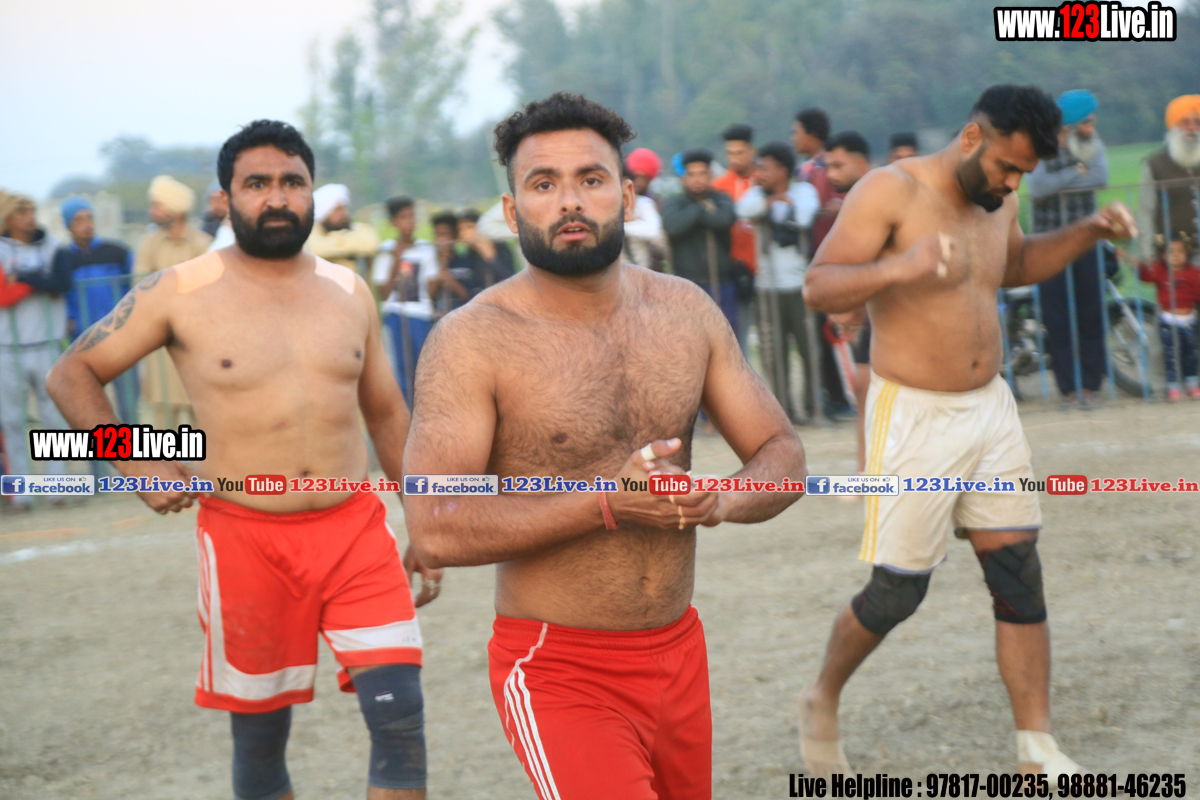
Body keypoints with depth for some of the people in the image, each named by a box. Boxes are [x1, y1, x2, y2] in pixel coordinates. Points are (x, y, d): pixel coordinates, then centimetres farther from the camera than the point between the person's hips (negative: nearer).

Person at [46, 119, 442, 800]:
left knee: (401, 721, -9)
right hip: (246, 539, -2)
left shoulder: (349, 291, 9)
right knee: (261, 737, 7)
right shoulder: (182, 293, -2)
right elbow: (73, 374, 6)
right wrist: (137, 467, -5)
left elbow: (386, 412, 18)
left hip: (356, 529, 2)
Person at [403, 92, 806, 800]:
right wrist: (607, 504, -25)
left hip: (679, 655, 6)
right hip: (560, 672, -6)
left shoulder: (686, 311, 4)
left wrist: (720, 500, -14)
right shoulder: (473, 341, -12)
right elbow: (436, 531, -20)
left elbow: (783, 454, 9)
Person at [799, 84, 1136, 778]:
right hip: (914, 417, -7)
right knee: (898, 592, 1)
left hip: (990, 409, 7)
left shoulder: (995, 200, 7)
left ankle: (1039, 754, 6)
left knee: (1021, 578, 2)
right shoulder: (891, 192, -15)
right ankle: (823, 702, 27)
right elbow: (819, 288, -21)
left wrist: (1087, 233, 11)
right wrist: (896, 268, -40)